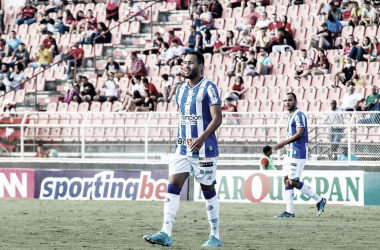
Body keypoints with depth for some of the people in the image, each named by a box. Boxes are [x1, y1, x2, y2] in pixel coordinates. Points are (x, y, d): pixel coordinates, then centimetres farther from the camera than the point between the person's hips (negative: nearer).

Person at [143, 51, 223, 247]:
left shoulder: (208, 88, -8)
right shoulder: (181, 90, 13)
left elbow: (217, 118, -15)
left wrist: (202, 138, -27)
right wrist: (181, 139, 17)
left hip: (204, 150, -6)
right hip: (182, 148, 6)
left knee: (208, 190, 2)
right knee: (172, 187, -6)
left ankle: (215, 237, 12)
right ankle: (166, 234, -11)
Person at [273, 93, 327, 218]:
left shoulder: (299, 115, -13)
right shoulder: (291, 116, 18)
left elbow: (300, 134, -22)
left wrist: (284, 143, -26)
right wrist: (284, 144, 22)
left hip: (298, 153, -10)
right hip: (290, 153, 10)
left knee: (294, 182, -11)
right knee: (287, 180, 5)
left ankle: (319, 200, 0)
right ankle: (289, 211, 7)